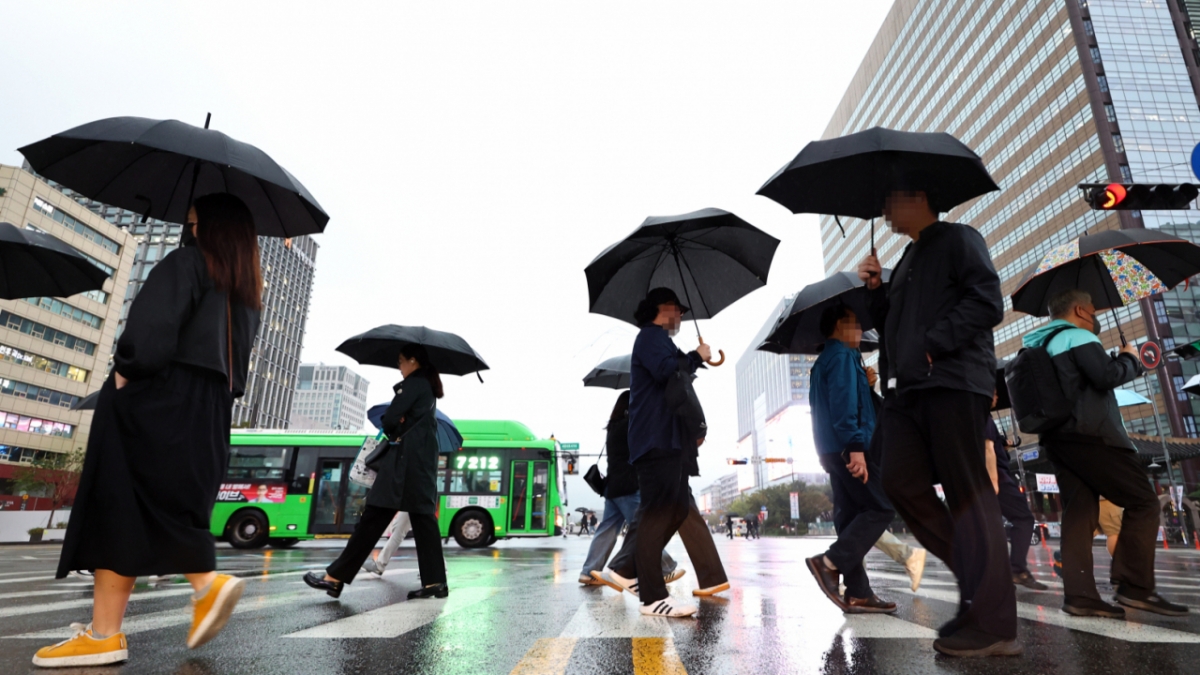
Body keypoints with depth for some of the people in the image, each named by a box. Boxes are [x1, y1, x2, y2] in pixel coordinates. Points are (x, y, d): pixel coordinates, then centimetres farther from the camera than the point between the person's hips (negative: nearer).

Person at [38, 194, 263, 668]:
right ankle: (207, 584, -2)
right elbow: (237, 362, 15)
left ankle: (104, 635, 0)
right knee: (167, 505, 13)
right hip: (208, 411, 7)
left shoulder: (186, 264, -3)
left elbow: (151, 329, -17)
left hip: (157, 403, -7)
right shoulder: (248, 290, 18)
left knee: (118, 506, -3)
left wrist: (125, 371, -5)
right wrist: (213, 397, 15)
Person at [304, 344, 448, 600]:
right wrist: (397, 430, 2)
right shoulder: (428, 387, 22)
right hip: (423, 460, 9)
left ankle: (336, 577, 0)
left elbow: (390, 419, -11)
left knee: (375, 516, -6)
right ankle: (435, 582, 3)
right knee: (423, 517, 5)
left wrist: (391, 431, 9)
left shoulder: (413, 384, -5)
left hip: (407, 459, -9)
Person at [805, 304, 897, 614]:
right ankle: (830, 562, -13)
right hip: (846, 448, -10)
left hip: (832, 449, 10)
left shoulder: (825, 359, 23)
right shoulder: (843, 355, -7)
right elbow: (844, 403, -19)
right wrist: (855, 446, -24)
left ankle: (858, 593, 7)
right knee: (882, 508, -7)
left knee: (850, 516, 7)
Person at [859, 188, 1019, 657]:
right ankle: (978, 575, 11)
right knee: (900, 481, -3)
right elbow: (891, 326, 27)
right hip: (906, 388, 8)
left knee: (966, 493, -7)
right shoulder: (905, 261, 27)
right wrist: (875, 289, 12)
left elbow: (987, 303, -10)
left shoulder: (958, 239, 4)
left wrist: (933, 346, -15)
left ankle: (993, 624, 0)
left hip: (951, 381, -8)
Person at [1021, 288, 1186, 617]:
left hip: (1059, 438, 8)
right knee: (1143, 502, 1)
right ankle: (1136, 586, -1)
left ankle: (1079, 594, -4)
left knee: (1079, 511, 2)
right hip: (1089, 435, -8)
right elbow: (1107, 376, -18)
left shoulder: (1043, 346, 23)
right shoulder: (1078, 337, -5)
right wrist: (1129, 358, 2)